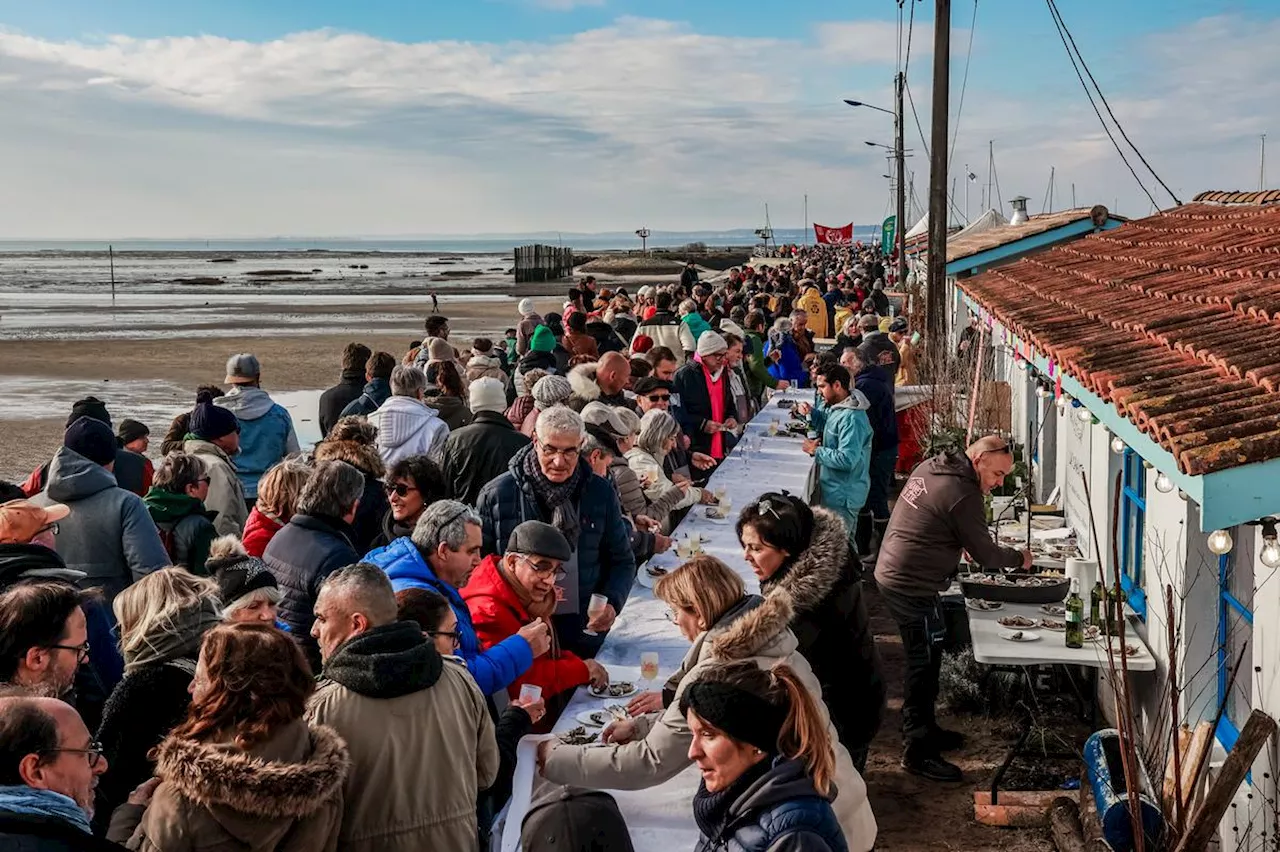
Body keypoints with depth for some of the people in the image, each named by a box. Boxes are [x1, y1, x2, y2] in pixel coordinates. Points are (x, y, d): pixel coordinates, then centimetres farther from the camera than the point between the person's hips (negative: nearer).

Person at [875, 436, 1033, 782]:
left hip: (890, 575, 10)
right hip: (913, 588, -10)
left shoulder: (929, 467, 8)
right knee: (924, 665, -2)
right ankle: (918, 753, 5)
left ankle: (923, 730, 34)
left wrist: (963, 546, 15)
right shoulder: (964, 496, -20)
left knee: (923, 660, 21)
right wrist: (1019, 558, 6)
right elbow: (984, 554, -11)